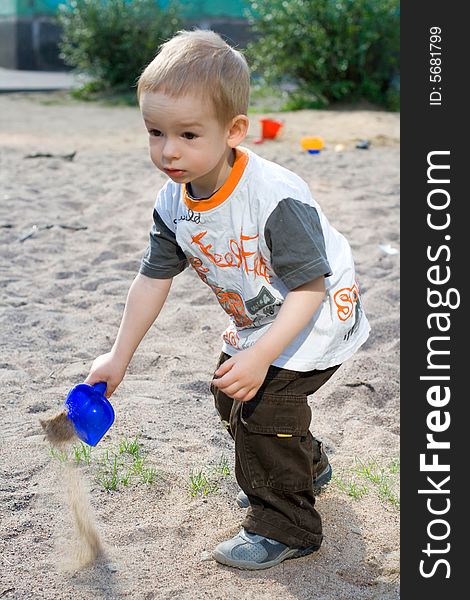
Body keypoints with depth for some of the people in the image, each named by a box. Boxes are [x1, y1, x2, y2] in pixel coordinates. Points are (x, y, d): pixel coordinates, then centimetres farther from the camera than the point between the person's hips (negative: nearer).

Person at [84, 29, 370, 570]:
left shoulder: (276, 196, -35)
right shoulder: (172, 205, -12)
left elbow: (309, 287, -31)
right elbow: (153, 280, -1)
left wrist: (262, 356, -38)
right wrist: (119, 356, 0)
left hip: (318, 318, -8)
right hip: (256, 322, 8)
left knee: (265, 406, -15)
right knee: (231, 396, 18)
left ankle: (285, 527, 5)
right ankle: (305, 466, 46)